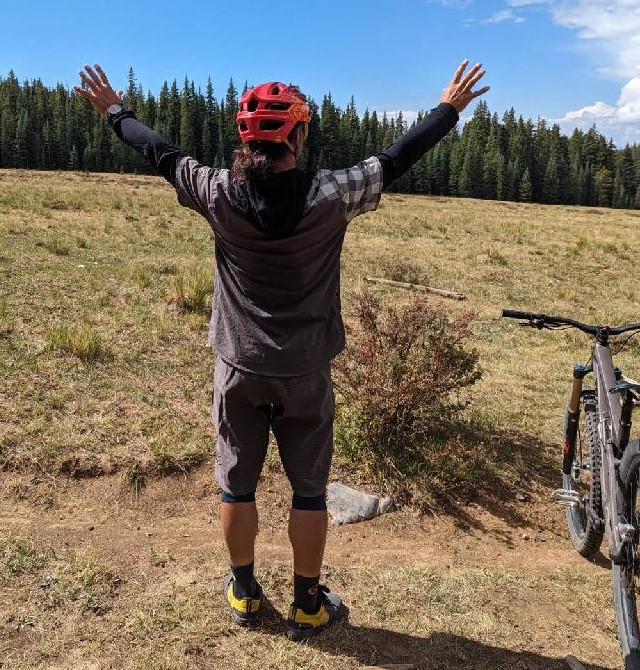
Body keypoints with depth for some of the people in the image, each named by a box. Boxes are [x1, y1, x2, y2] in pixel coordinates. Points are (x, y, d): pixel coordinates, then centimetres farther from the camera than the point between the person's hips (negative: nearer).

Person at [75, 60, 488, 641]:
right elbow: (397, 159, -2)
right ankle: (308, 605, 28)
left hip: (240, 369, 2)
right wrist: (451, 107, 14)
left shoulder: (219, 193, -10)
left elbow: (160, 154, 7)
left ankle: (244, 593, 35)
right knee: (309, 489, 13)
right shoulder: (329, 196, -15)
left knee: (237, 484, 17)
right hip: (304, 374, -1)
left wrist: (115, 111, 26)